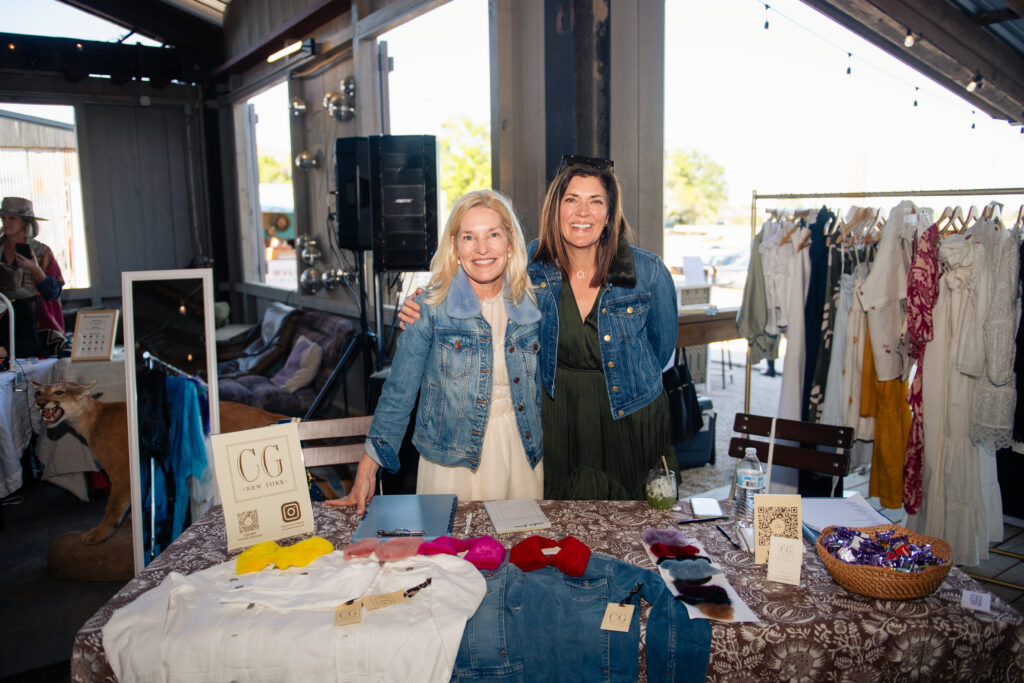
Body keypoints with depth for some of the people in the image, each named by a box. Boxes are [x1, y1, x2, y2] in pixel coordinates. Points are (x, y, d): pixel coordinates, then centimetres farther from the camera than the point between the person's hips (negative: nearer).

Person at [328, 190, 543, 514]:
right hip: (451, 459, -3)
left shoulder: (531, 302, -1)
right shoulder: (431, 306, -10)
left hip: (522, 451, 3)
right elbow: (399, 391, -8)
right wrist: (366, 472, -11)